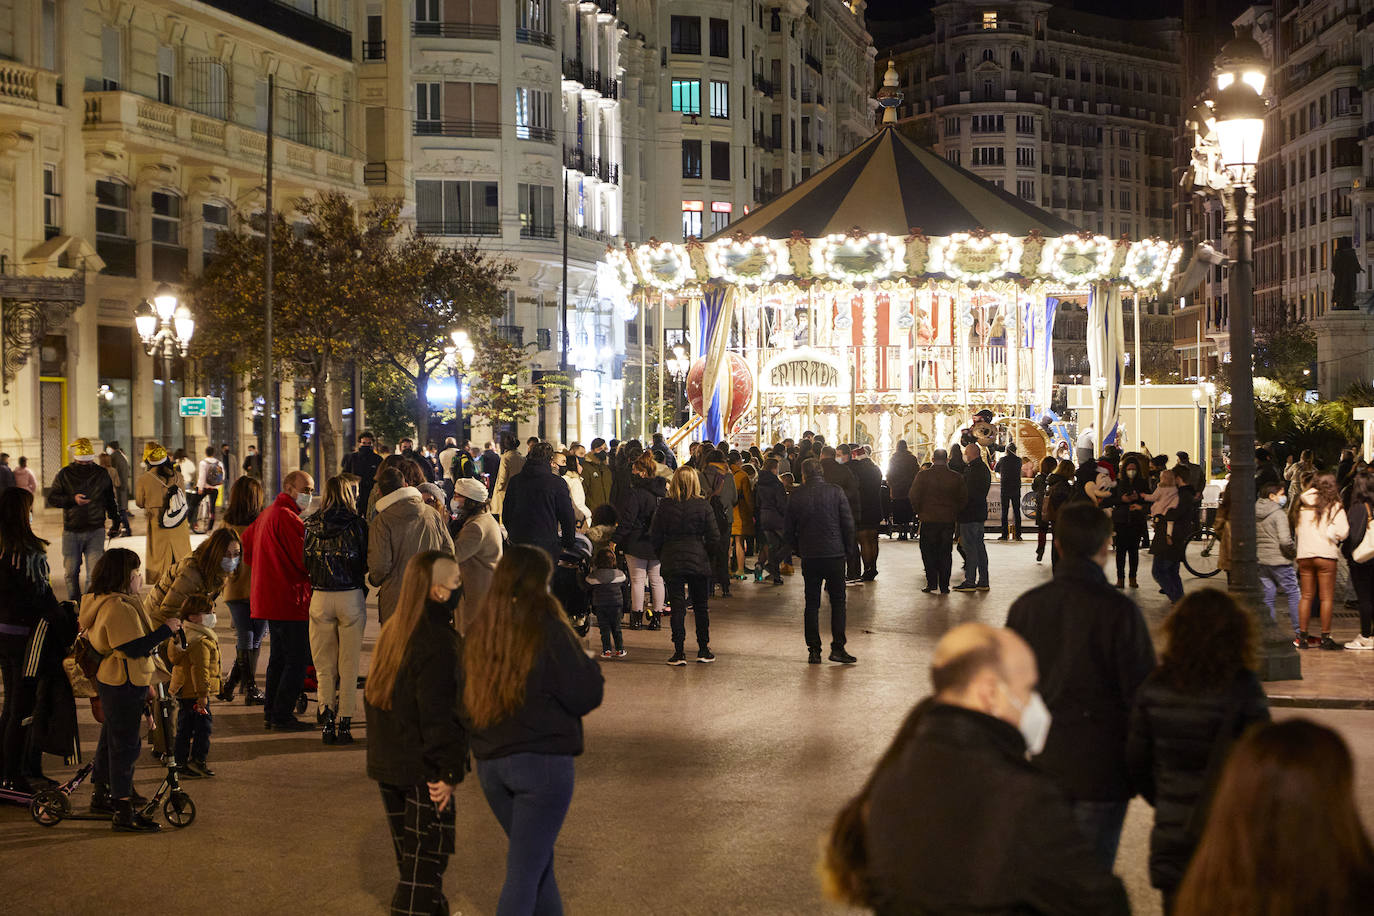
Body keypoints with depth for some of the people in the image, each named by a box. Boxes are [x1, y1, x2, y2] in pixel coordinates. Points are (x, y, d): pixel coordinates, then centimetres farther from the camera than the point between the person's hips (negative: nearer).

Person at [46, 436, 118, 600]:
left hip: (96, 531, 0)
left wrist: (115, 520, 16)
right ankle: (74, 604, 22)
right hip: (71, 531, 0)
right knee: (71, 572, 7)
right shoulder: (65, 474, 2)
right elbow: (52, 499, -1)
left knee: (95, 572, -9)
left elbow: (110, 500, 18)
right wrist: (72, 499, -15)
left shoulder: (101, 474, 6)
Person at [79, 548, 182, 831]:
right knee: (125, 746, -5)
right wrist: (166, 629, -22)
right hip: (124, 686, -11)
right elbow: (134, 648, -29)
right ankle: (124, 814, -1)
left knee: (111, 739, 22)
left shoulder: (100, 601, 10)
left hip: (109, 680, 11)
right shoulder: (119, 607, -24)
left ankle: (100, 797, 37)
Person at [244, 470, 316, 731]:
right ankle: (282, 716, -3)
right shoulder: (289, 518, -17)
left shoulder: (267, 514, 15)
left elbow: (246, 547, 23)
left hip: (269, 598, 10)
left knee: (279, 657, 18)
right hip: (290, 599, -10)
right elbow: (306, 560, -19)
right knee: (296, 660, -5)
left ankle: (270, 713, 22)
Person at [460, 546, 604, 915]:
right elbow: (584, 694, -10)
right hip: (542, 760, -6)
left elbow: (464, 696, 10)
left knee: (537, 857, 22)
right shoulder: (547, 628, -13)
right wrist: (593, 670, 9)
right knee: (525, 869, -1)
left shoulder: (478, 631, 4)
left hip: (489, 763, 6)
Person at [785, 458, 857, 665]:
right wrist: (847, 549, 8)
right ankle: (838, 648, 0)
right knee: (838, 601, 7)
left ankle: (813, 650, 6)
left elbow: (788, 531, 3)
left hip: (809, 557, 1)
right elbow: (848, 524, -4)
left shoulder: (796, 495, -1)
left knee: (812, 603, 8)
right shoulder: (836, 492, -4)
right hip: (835, 555, -1)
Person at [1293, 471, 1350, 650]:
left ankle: (1302, 636, 11)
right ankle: (1325, 638, 1)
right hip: (1325, 555, -4)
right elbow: (1341, 532, -8)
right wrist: (1329, 535, 11)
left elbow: (1297, 530, 11)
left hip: (1304, 555, 4)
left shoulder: (1303, 505, 9)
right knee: (1327, 597, 1)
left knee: (1306, 596, 11)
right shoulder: (1334, 506, -3)